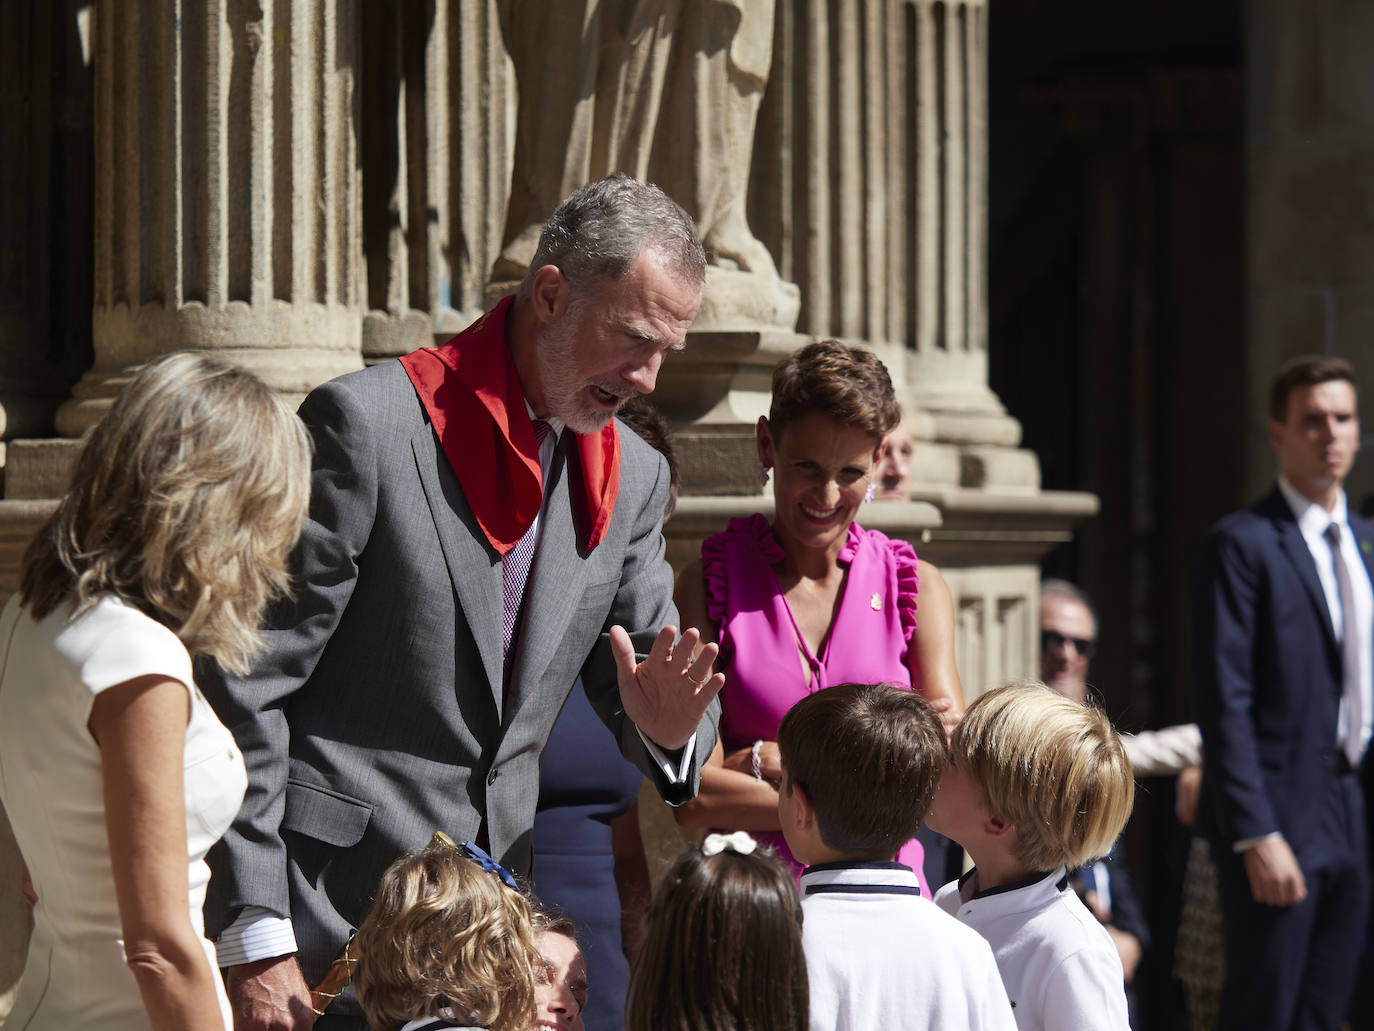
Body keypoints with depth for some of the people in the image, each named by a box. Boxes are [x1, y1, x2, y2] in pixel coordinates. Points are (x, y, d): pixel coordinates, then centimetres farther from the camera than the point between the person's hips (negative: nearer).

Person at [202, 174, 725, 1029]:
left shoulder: (636, 477, 7)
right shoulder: (367, 423, -13)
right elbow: (245, 688, -13)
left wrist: (667, 728, -11)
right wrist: (255, 942, -16)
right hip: (334, 907, -6)